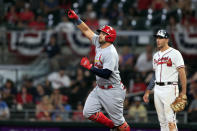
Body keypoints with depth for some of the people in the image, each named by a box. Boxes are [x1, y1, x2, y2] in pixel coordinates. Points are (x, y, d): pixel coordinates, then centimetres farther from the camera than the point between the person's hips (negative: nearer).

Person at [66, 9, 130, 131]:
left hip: (112, 91, -9)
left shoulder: (111, 53, -23)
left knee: (118, 120, -2)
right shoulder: (98, 43, 3)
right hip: (100, 88, 9)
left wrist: (90, 66, -26)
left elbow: (106, 74, -30)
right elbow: (87, 30, 13)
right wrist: (76, 18, 7)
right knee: (88, 112, 3)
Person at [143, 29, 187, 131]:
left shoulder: (175, 53, -6)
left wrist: (183, 92, -17)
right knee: (162, 121, 8)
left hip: (169, 88, -7)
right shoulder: (156, 55, 16)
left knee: (170, 120, -13)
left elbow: (182, 73, -10)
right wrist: (147, 92, 18)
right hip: (157, 90, 7)